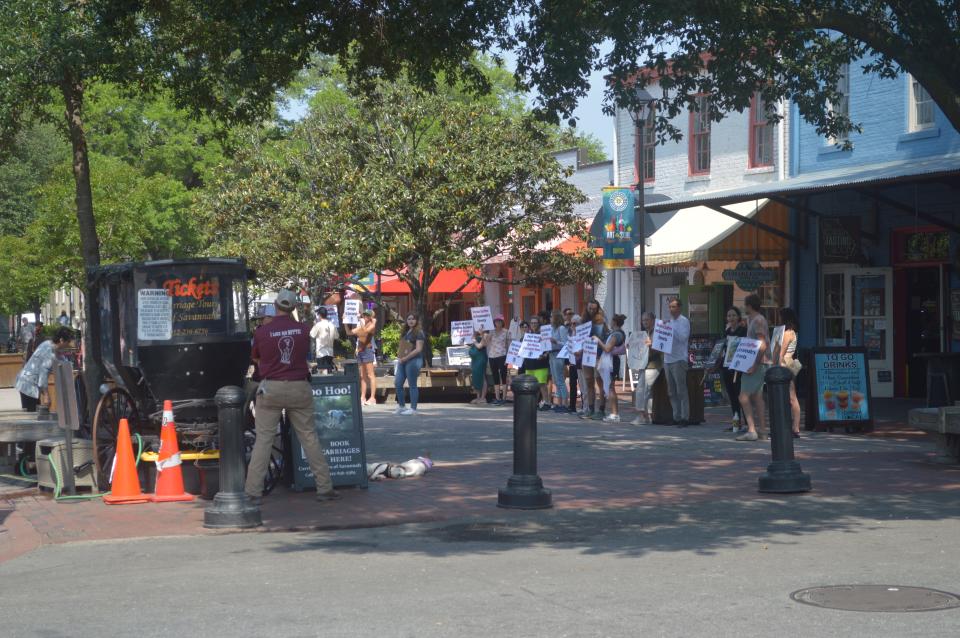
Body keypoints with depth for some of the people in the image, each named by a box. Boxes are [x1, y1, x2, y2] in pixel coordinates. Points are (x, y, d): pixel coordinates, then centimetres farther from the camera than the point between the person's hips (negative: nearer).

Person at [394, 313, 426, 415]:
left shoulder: (418, 333, -6)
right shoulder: (405, 332, 17)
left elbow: (418, 349, -14)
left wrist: (405, 358, -15)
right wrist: (399, 357, 6)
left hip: (413, 360, -8)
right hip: (402, 361, 8)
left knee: (412, 385, -3)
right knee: (398, 383, 6)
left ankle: (413, 408, 3)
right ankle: (401, 406, 19)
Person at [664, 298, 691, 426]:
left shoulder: (684, 321, -4)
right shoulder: (669, 321, 19)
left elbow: (683, 337, -16)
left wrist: (670, 329, -15)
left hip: (679, 359, -8)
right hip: (667, 359, 8)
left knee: (681, 390, -8)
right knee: (672, 392, 9)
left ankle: (685, 417, -6)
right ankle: (676, 417, 14)